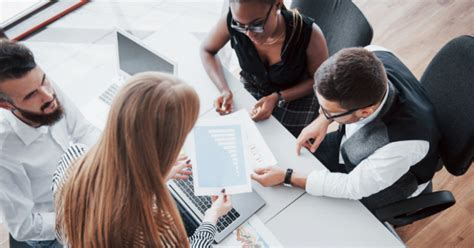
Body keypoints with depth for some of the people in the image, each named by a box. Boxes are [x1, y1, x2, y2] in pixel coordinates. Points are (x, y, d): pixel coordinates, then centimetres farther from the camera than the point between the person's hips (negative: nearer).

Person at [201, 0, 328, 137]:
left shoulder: (309, 34, -32)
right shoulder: (232, 22, -27)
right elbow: (207, 51, -6)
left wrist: (278, 98, -26)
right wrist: (224, 90, -22)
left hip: (295, 98, -2)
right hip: (249, 92, 2)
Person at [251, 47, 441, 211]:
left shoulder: (400, 146, -46)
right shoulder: (376, 58, -32)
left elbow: (353, 187, -28)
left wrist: (285, 177, -26)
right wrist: (322, 121, -14)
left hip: (389, 178, -5)